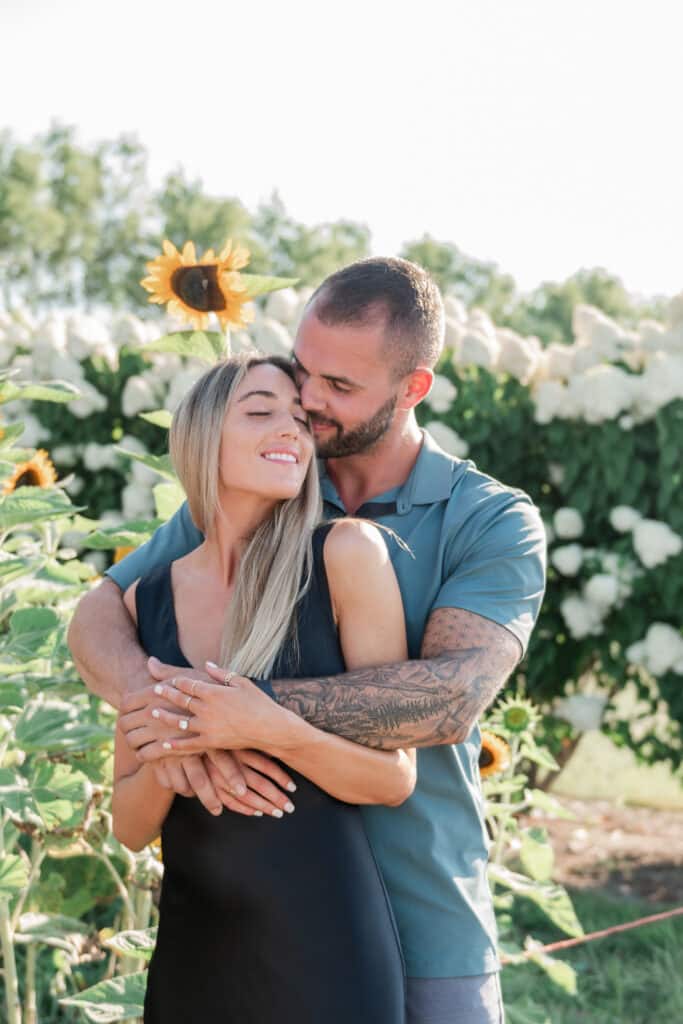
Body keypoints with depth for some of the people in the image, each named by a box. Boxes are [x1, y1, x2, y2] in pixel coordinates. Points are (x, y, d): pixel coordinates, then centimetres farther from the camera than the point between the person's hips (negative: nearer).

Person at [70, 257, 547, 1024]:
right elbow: (96, 618, -1)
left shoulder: (496, 522, -7)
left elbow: (452, 696, -22)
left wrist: (246, 711, -31)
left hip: (423, 923, -2)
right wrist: (155, 706, -24)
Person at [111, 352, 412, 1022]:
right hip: (191, 948, 3)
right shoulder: (147, 601, 2)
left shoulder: (347, 554, -8)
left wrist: (273, 728, -23)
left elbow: (394, 777, -7)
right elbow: (129, 827, 5)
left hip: (325, 949, -3)